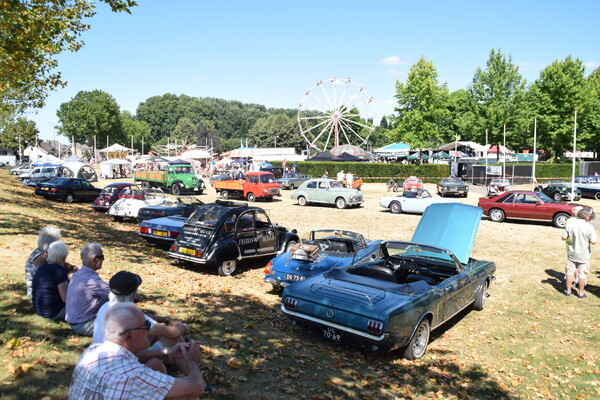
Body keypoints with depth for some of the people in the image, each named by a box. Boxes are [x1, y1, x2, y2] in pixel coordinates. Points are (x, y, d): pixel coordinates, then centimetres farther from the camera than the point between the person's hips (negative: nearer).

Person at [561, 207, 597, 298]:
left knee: (570, 271, 14)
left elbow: (564, 238, -6)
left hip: (571, 252, 2)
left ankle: (568, 291, 23)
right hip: (583, 254, -2)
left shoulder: (569, 224, -10)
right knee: (582, 273, 12)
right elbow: (593, 242, -14)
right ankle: (581, 293, 21)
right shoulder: (589, 227, -19)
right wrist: (595, 236, 6)